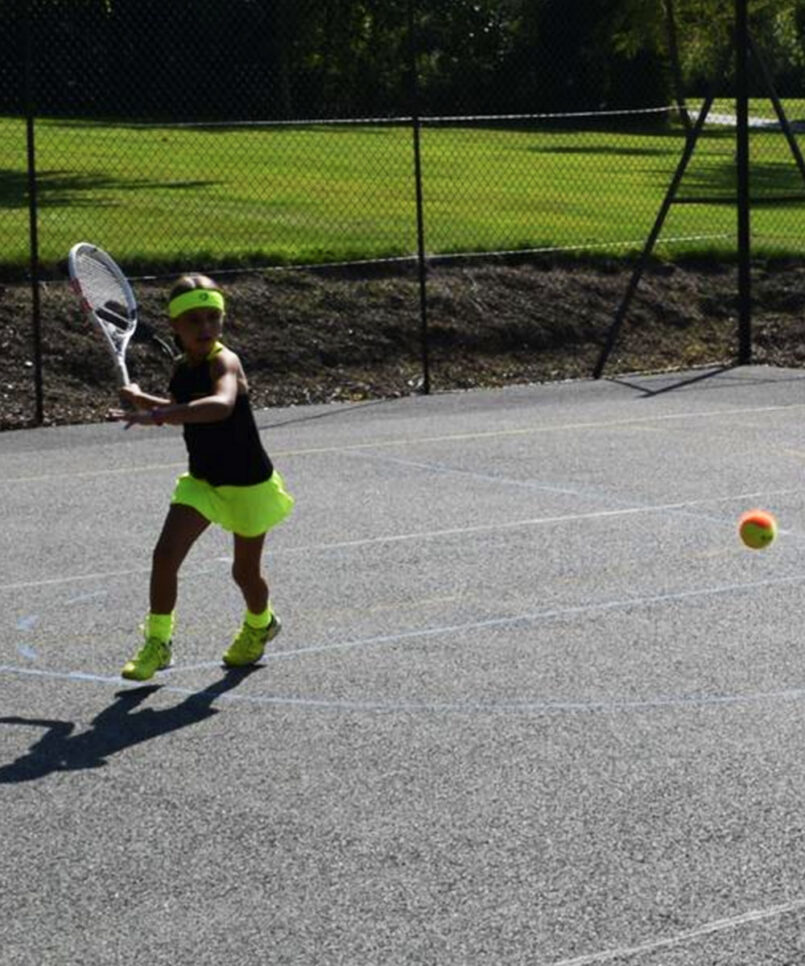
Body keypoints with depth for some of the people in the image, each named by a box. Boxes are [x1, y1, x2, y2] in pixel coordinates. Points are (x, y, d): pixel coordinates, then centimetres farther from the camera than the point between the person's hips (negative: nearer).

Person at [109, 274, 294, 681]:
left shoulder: (224, 362, -25)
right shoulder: (181, 369, -2)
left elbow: (221, 405, -49)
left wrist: (158, 416, -57)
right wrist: (143, 399, 3)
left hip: (249, 485, -5)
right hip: (202, 480, 5)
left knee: (245, 572, 11)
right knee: (165, 554, -12)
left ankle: (260, 625, 44)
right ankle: (157, 641, 2)